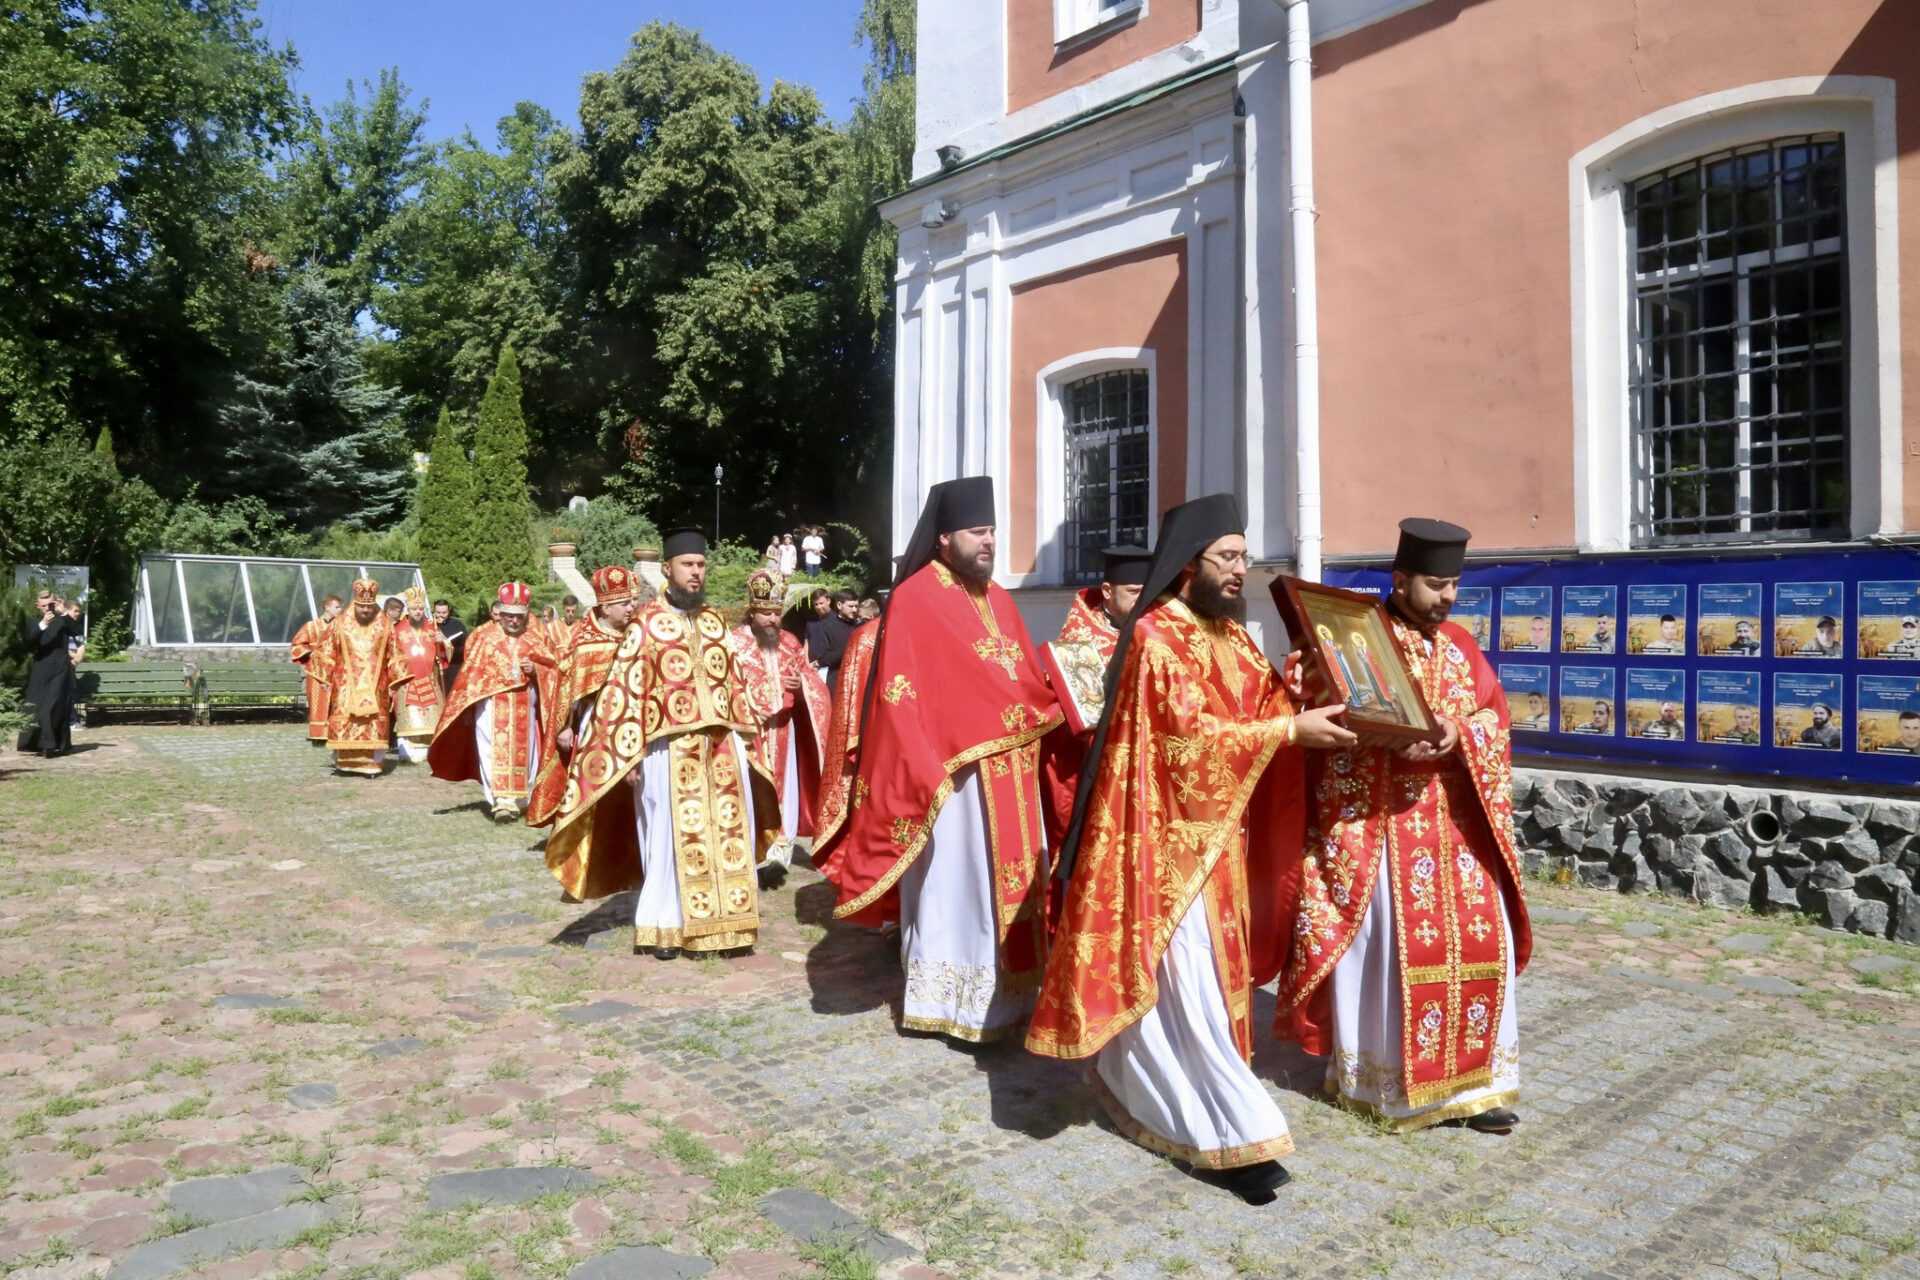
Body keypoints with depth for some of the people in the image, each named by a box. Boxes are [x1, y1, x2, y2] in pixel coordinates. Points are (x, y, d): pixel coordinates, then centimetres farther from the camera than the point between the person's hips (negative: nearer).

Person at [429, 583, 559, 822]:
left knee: (522, 753, 5)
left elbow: (552, 671, 8)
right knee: (494, 752, -12)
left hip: (523, 708, 2)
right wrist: (466, 709, 3)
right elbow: (470, 674, 4)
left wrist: (535, 669, -14)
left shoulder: (535, 639, 5)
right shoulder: (484, 636, 2)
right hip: (490, 704, -2)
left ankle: (516, 800, 15)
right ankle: (500, 802, -15)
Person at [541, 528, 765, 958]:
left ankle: (724, 922, 16)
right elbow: (626, 690, -6)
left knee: (727, 834, 6)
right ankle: (665, 926, 15)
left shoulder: (716, 621, 12)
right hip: (669, 750, -5)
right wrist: (628, 755, -11)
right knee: (671, 837, 2)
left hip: (720, 748, 5)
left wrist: (744, 737, 15)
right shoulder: (647, 622, -3)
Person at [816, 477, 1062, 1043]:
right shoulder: (915, 599, -10)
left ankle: (1006, 991, 26)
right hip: (952, 772, -7)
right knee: (954, 883, 0)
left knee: (1006, 878, 13)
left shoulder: (998, 599, 14)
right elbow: (900, 697, -15)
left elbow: (1027, 679, 16)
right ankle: (953, 1002, 12)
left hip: (1008, 773, 8)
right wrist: (926, 773, -21)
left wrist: (1043, 724, 2)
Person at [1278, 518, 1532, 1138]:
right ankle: (1386, 1080, 14)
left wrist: (1458, 732, -14)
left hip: (1456, 822, 6)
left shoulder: (1460, 644, 12)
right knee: (1393, 945, -2)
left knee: (1478, 941, 4)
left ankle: (1466, 1078, 17)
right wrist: (1387, 735, -26)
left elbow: (1494, 715, 6)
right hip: (1377, 821, -5)